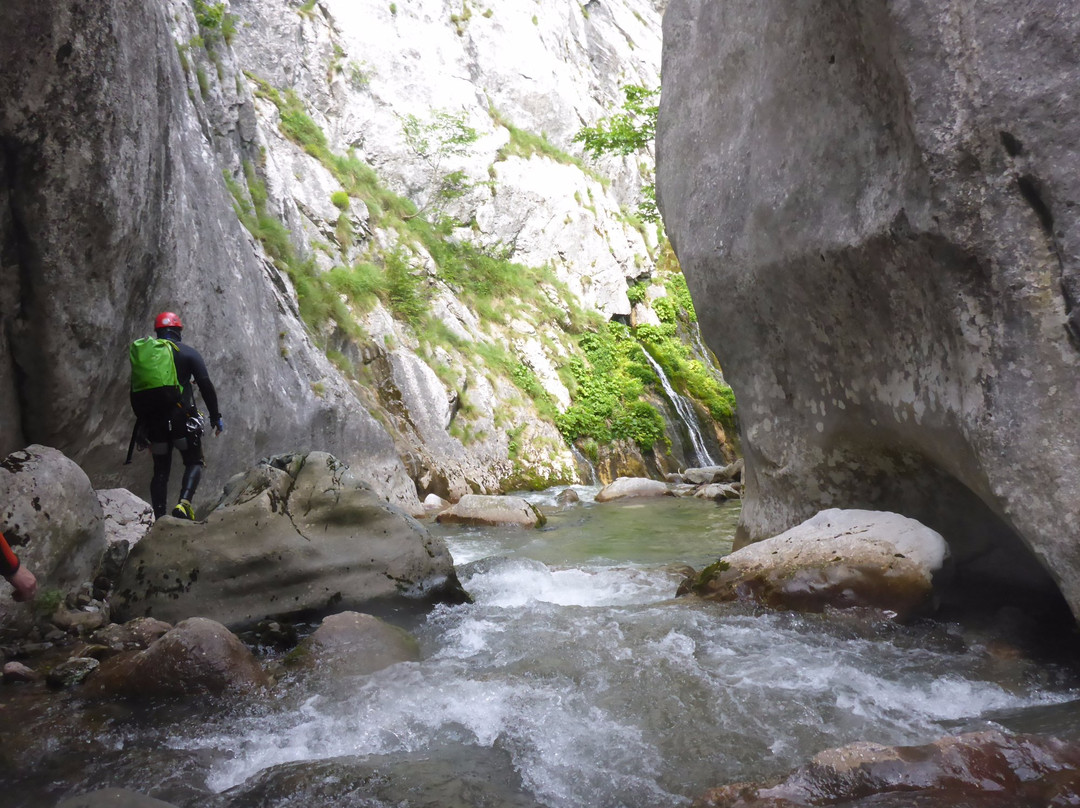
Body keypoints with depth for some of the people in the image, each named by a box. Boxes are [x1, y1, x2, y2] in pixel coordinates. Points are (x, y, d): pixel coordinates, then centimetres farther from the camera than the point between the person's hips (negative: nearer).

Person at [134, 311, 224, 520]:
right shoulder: (189, 353, 1)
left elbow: (135, 392, 14)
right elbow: (206, 385, -7)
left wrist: (141, 422, 21)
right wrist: (215, 416, -2)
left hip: (153, 419, 4)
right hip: (181, 417, -4)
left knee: (160, 469, 13)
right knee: (194, 463, 9)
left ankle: (159, 519, 6)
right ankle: (184, 503, -16)